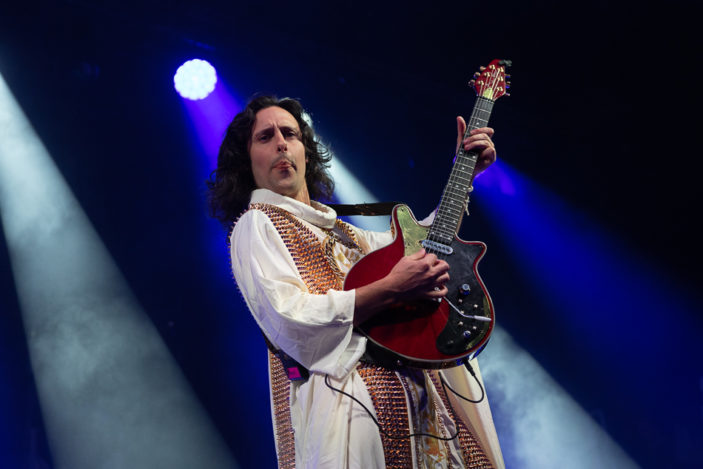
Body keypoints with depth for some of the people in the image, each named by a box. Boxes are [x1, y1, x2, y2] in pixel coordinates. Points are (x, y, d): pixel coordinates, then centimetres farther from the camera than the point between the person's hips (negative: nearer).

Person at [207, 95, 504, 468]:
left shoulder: (335, 228, 25)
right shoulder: (254, 226, 1)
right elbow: (290, 319, -16)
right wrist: (391, 289, -17)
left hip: (411, 394, 8)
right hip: (347, 405, -7)